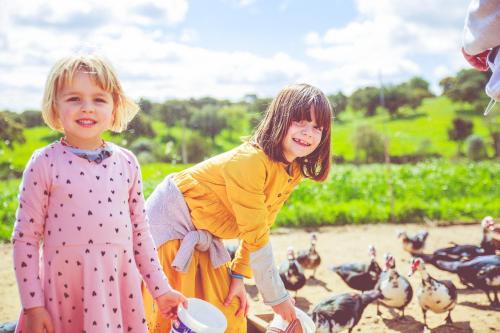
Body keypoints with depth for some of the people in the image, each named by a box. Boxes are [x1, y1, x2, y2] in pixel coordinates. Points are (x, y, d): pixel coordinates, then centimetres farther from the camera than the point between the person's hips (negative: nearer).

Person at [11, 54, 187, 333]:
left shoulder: (127, 162, 3)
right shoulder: (45, 163, -7)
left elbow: (140, 232, 10)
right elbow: (25, 238, -4)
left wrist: (161, 289, 10)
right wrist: (33, 305, -6)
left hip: (119, 288, 3)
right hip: (64, 292, -3)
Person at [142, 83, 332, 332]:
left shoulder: (294, 170, -3)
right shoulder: (249, 161, -30)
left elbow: (258, 228, 3)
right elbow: (255, 237, -25)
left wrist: (238, 274, -5)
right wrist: (277, 297, -17)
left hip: (202, 237, 9)